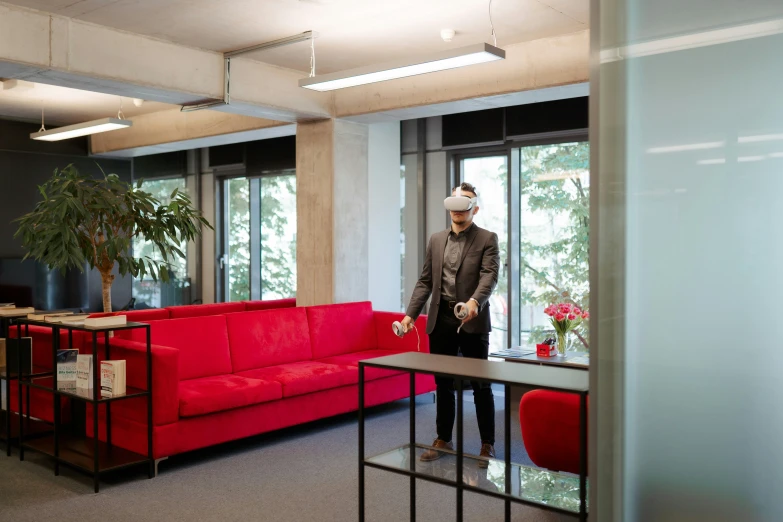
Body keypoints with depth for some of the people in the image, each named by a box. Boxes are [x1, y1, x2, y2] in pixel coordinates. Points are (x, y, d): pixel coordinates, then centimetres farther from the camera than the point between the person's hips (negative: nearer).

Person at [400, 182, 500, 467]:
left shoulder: (487, 239, -1)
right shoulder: (436, 240, 12)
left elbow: (489, 276, -15)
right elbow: (425, 281, 12)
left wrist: (475, 301, -34)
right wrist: (411, 313, 2)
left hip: (473, 321, -4)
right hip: (440, 319, 4)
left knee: (481, 385, 4)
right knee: (443, 384, 13)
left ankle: (488, 444, 17)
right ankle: (443, 440, 26)